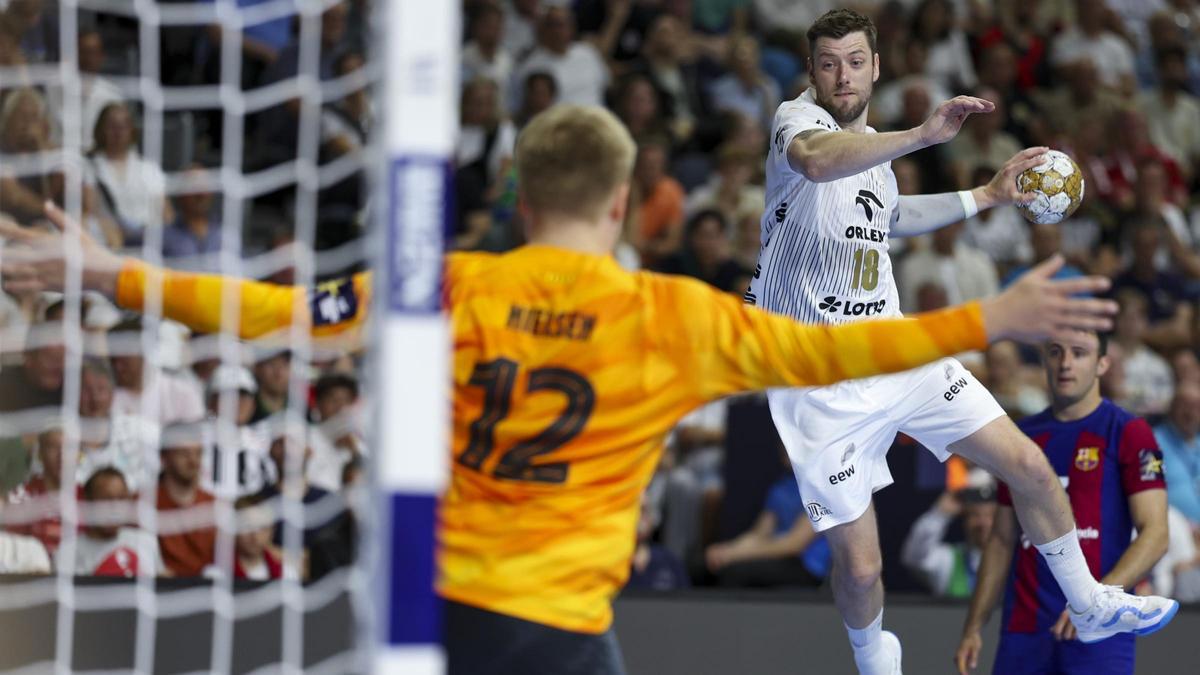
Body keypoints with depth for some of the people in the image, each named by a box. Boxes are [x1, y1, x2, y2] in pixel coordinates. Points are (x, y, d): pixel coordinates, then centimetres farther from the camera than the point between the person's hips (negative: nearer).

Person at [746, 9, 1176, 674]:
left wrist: (986, 196, 31)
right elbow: (816, 161, -41)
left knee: (1029, 466, 5)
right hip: (819, 382, -7)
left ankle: (1089, 607, 26)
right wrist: (924, 135, -50)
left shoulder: (873, 145, 10)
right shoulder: (797, 118, -14)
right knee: (859, 564, -6)